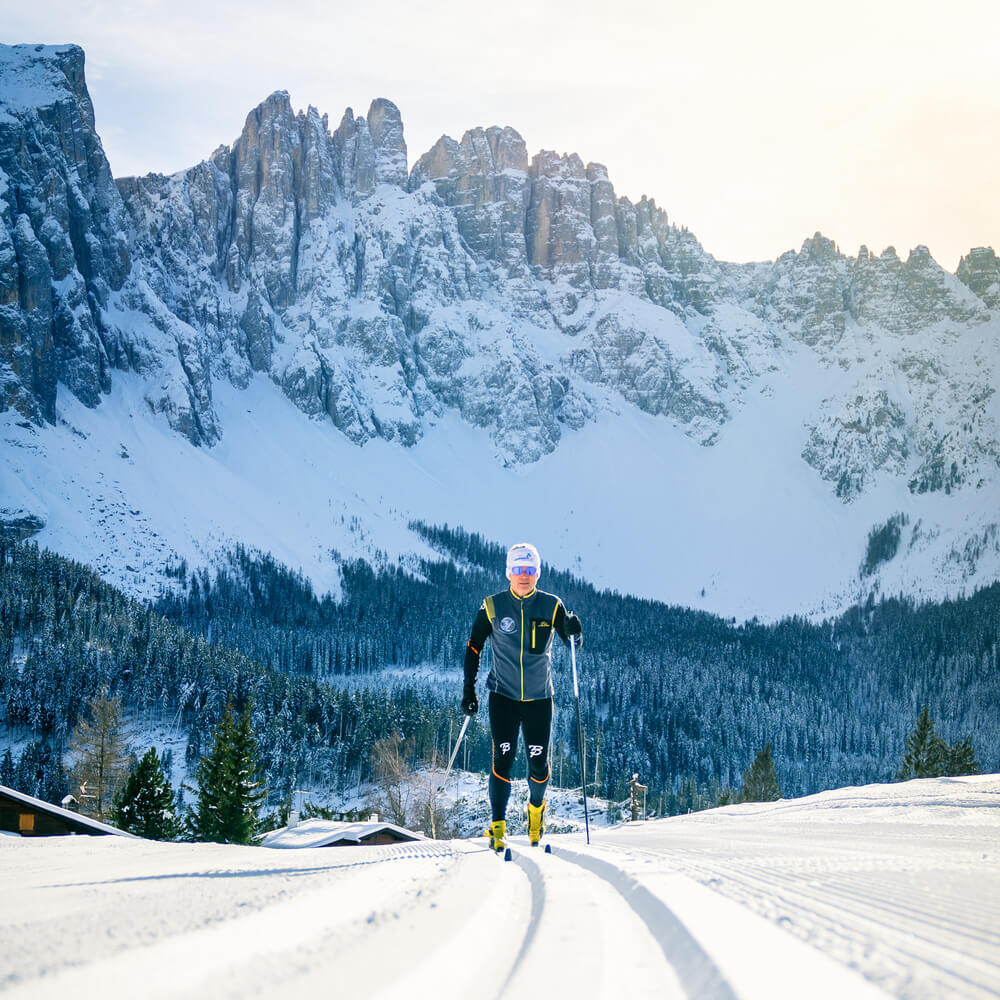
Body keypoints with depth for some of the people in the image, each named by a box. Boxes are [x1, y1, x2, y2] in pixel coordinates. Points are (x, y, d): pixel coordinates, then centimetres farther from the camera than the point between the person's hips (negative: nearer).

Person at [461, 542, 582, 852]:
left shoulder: (550, 606, -2)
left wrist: (573, 630, -23)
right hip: (503, 695, -1)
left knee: (539, 763, 2)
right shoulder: (493, 607, -4)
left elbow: (573, 641, 1)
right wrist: (469, 690, -1)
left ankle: (536, 806, 32)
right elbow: (473, 649, 4)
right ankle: (497, 826, 1)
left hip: (539, 696, 1)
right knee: (502, 759, -10)